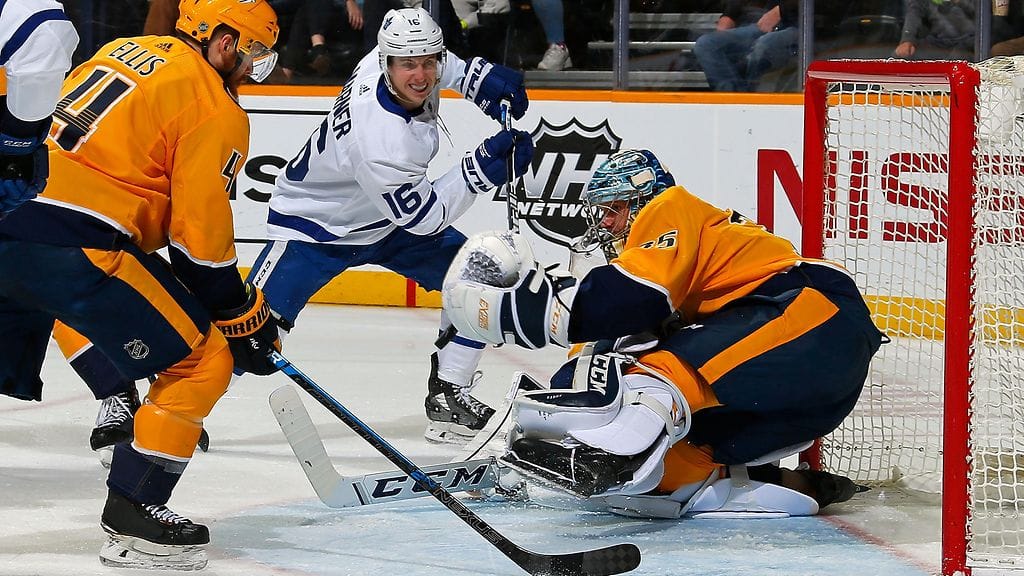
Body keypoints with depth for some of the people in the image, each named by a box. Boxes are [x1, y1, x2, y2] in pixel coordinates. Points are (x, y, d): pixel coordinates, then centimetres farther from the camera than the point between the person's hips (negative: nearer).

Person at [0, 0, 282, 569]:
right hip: (75, 251, -8)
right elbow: (201, 234, -5)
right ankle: (131, 513, 2)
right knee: (204, 357, 3)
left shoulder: (123, 51, 21)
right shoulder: (214, 110, -2)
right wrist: (242, 316, 6)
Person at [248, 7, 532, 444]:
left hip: (387, 219, 8)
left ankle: (448, 396, 9)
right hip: (316, 227, -8)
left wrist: (477, 76, -6)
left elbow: (429, 62, 10)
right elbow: (423, 217, -27)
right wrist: (479, 169, -33)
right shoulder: (379, 137, -40)